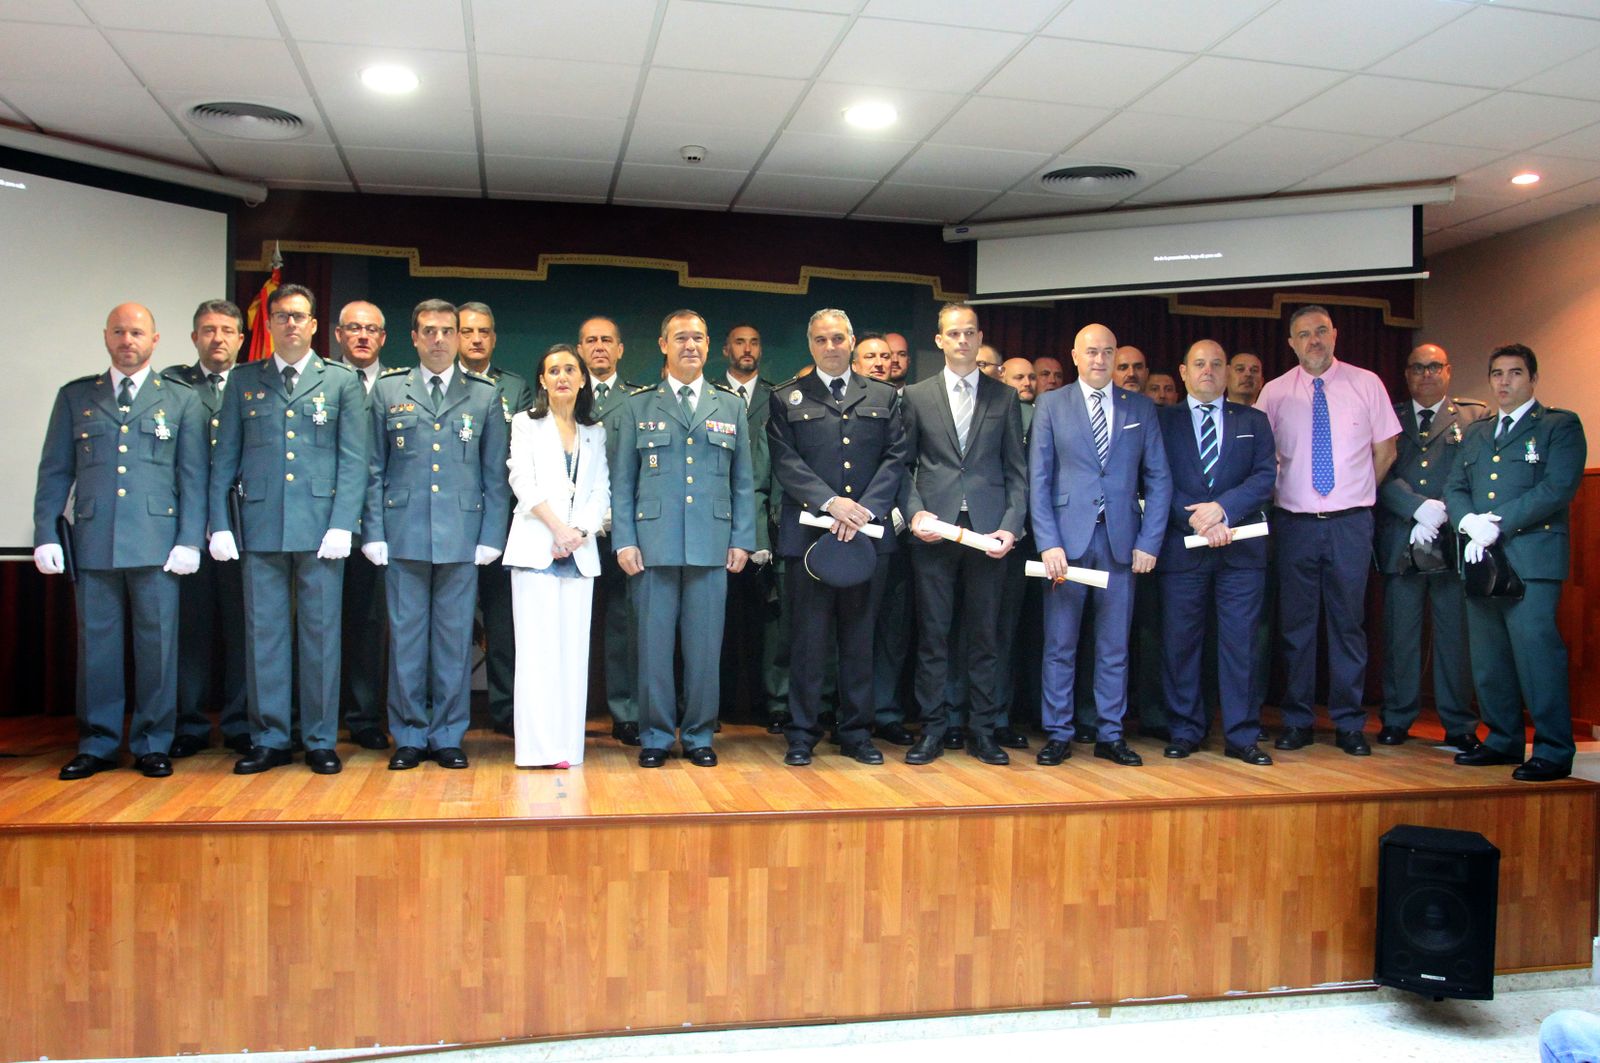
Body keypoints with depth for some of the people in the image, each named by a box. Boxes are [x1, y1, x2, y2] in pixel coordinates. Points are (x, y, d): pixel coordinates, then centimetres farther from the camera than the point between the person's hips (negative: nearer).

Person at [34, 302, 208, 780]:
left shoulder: (182, 399, 10)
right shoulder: (75, 396, 14)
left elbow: (194, 476, 5)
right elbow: (54, 471, 12)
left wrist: (189, 540, -4)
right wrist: (46, 535, 2)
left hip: (156, 542, -1)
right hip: (93, 542, 2)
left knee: (157, 643, 1)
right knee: (96, 643, 5)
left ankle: (153, 744, 12)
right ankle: (97, 744, 16)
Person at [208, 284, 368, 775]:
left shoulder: (342, 381, 7)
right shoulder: (244, 380, 13)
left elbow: (353, 459, 2)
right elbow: (224, 458, 10)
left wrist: (341, 525, -8)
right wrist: (220, 525, 1)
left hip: (320, 526, -1)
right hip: (260, 526, 2)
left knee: (320, 633, 2)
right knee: (263, 633, 4)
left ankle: (321, 742, 12)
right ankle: (269, 740, 14)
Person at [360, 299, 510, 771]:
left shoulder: (485, 395, 8)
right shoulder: (388, 391, 10)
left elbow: (495, 473, 6)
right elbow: (374, 470, 8)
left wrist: (491, 537, -1)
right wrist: (374, 533, 0)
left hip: (461, 537, 0)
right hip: (403, 534, 0)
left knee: (455, 638, 4)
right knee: (405, 636, 4)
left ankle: (449, 736, 15)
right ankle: (409, 736, 15)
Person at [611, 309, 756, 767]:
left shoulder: (731, 406, 13)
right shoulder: (639, 406, 10)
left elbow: (743, 481, 12)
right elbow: (622, 481, 7)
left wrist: (742, 539, 4)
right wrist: (624, 540, -2)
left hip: (711, 547, 1)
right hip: (654, 545, -1)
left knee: (705, 645, 4)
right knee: (654, 643, 2)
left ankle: (699, 735, 16)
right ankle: (655, 736, 14)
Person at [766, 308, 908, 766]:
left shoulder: (883, 397, 13)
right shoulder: (787, 398, 7)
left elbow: (896, 457, 5)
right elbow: (785, 462, -2)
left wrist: (865, 509, -9)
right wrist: (831, 502, -14)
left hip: (868, 533, 2)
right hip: (809, 534, -2)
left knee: (860, 638, 8)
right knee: (808, 639, 1)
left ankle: (857, 733, 18)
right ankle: (801, 734, 10)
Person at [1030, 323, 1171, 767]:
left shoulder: (1140, 408, 9)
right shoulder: (1050, 406, 4)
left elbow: (1157, 479, 7)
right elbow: (1038, 480, 0)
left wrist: (1149, 541, -2)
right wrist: (1048, 543, -9)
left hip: (1121, 539, 2)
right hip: (1068, 536, -1)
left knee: (1114, 646, 8)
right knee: (1060, 644, 3)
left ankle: (1110, 735, 17)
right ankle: (1058, 734, 13)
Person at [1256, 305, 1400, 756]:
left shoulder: (1365, 384, 3)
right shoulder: (1275, 392, 2)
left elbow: (1385, 450, 8)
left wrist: (1359, 494, 7)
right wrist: (1281, 493, 2)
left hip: (1350, 522, 0)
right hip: (1295, 522, 0)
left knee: (1348, 623, 5)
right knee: (1296, 625, 5)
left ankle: (1349, 725, 14)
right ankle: (1296, 722, 15)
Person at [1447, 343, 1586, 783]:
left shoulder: (1561, 426, 4)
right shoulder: (1476, 433, 22)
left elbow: (1558, 488, -9)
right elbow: (1454, 487, 15)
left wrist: (1498, 524, -14)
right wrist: (1469, 521, -7)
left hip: (1531, 557, -6)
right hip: (1481, 559, 6)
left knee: (1536, 651, -10)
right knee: (1487, 658, 9)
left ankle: (1554, 751, -2)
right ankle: (1503, 741, 20)